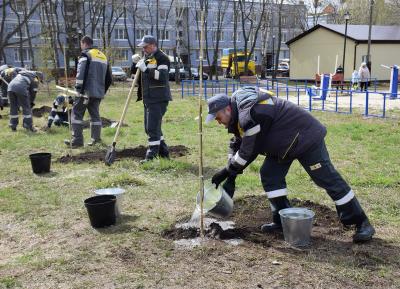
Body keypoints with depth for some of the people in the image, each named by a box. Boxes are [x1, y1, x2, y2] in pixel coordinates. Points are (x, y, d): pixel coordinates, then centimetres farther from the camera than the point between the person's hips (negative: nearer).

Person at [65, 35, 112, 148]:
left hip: (86, 91, -7)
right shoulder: (103, 56, 19)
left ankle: (77, 140, -7)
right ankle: (96, 138, 14)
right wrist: (103, 91, 25)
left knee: (77, 113, -2)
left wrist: (78, 88, -14)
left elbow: (81, 73, -16)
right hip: (98, 92, 7)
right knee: (95, 114, 14)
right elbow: (109, 78, 20)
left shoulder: (86, 54, -3)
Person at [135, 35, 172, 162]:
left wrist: (146, 69, -23)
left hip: (158, 99, -10)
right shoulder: (146, 58, 19)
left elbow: (162, 76, -23)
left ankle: (151, 156, -9)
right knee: (149, 128, 14)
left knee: (153, 128, -12)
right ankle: (163, 152, 25)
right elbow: (140, 75, 30)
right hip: (148, 98, 10)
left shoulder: (161, 58, -9)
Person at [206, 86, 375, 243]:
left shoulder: (250, 114, -30)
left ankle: (361, 223, 2)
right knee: (269, 175, 3)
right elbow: (237, 145, 10)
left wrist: (228, 171, -12)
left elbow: (249, 151, -25)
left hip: (306, 138, -10)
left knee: (327, 179, -8)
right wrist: (230, 177, 4)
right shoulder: (239, 111, 3)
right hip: (284, 143, 10)